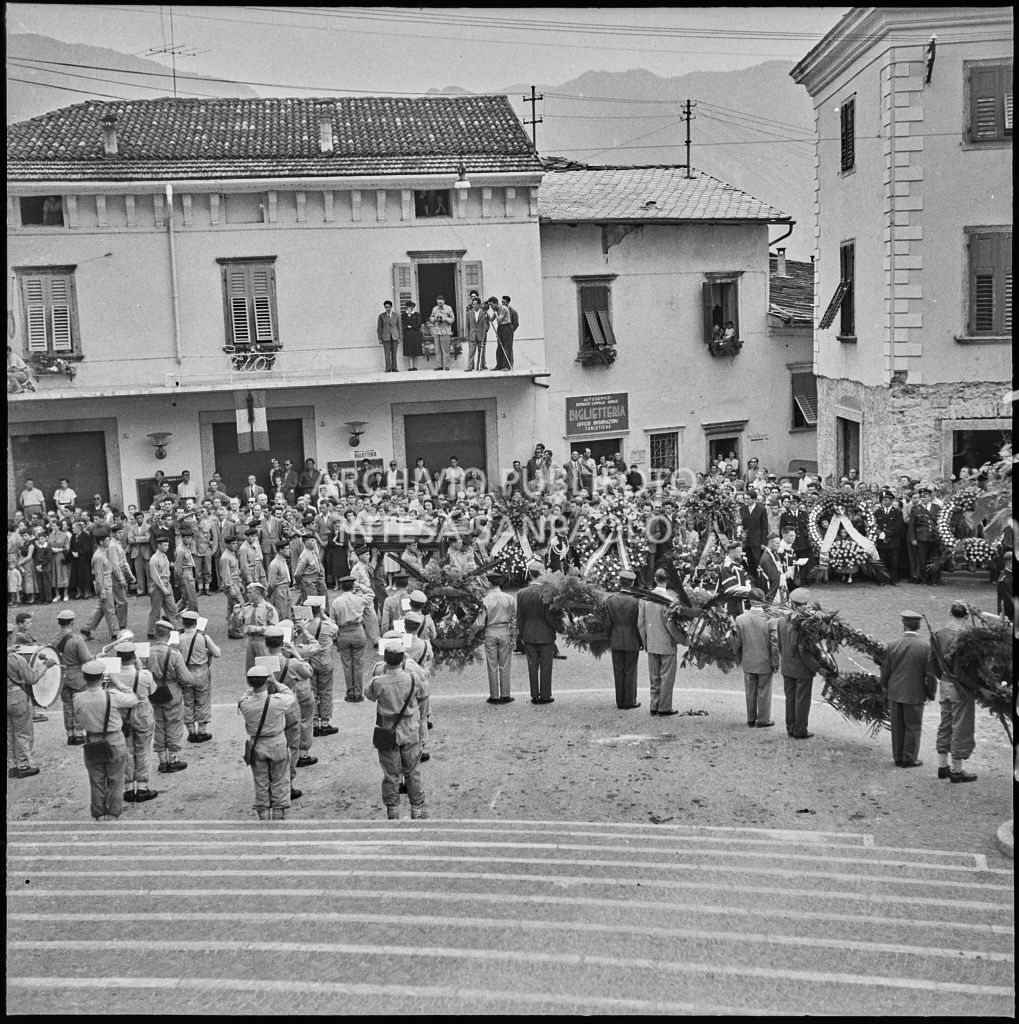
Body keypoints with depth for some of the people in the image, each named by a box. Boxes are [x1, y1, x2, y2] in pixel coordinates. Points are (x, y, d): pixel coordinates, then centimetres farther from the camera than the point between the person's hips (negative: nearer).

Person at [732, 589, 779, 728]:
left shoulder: (740, 619, -9)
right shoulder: (770, 621, -17)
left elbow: (736, 642, -2)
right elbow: (774, 644, -13)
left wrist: (739, 656, 15)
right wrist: (775, 663, -2)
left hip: (748, 663, 3)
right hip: (765, 663, -3)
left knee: (750, 692, 16)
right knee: (764, 692, 11)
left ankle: (751, 719, 27)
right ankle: (763, 720, 20)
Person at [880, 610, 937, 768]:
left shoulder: (892, 645, -8)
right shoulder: (926, 648, -13)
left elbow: (885, 670, 1)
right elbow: (930, 674, -9)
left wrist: (885, 686, 18)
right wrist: (931, 693, 6)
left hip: (895, 692, 2)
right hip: (915, 694, -2)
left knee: (897, 726, 14)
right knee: (913, 727, 11)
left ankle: (898, 757, 23)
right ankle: (909, 759, 18)